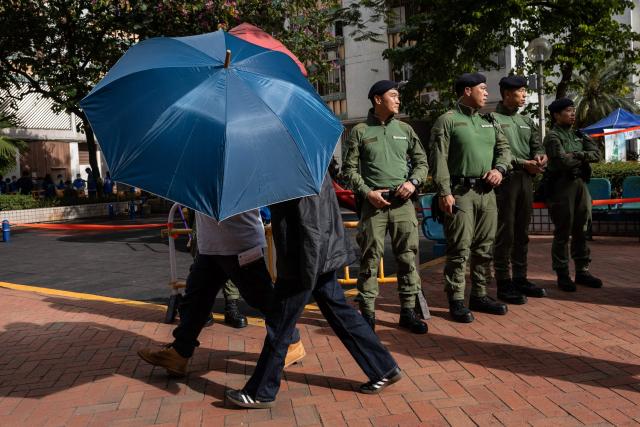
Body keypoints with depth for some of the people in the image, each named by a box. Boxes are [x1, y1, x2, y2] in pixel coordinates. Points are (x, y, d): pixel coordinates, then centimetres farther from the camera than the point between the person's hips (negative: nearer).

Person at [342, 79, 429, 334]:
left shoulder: (405, 130, 14)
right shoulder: (360, 131, 5)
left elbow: (422, 162, 17)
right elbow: (350, 168, 2)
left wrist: (413, 182, -2)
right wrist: (367, 192, -9)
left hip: (403, 202, 3)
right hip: (373, 202, -3)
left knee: (407, 256, 3)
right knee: (370, 258, -1)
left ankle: (408, 310, 14)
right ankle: (367, 312, 9)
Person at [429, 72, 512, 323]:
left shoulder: (488, 120, 17)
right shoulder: (447, 121, -4)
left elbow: (503, 147, 21)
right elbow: (439, 159, -11)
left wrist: (499, 169, 0)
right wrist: (444, 192, -17)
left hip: (486, 191, 7)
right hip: (460, 192, -7)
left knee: (485, 247, 11)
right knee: (459, 248, -6)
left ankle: (479, 295, 23)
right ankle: (456, 301, 3)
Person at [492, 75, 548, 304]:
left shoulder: (526, 121, 19)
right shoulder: (493, 119, -5)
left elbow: (537, 145, 14)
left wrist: (540, 156, -9)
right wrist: (523, 163, -17)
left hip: (526, 179, 8)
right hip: (505, 180, -7)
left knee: (522, 233, 13)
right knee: (504, 233, -4)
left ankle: (520, 278, 23)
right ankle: (504, 284, 4)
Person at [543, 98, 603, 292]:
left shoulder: (578, 135, 17)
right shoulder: (553, 137, -5)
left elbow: (597, 154, 6)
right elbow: (563, 161, -18)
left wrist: (578, 155, -12)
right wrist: (584, 157, -2)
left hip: (581, 184, 7)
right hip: (562, 186, -7)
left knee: (581, 231, 10)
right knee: (563, 233, -2)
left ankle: (582, 271, 18)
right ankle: (562, 274, 5)